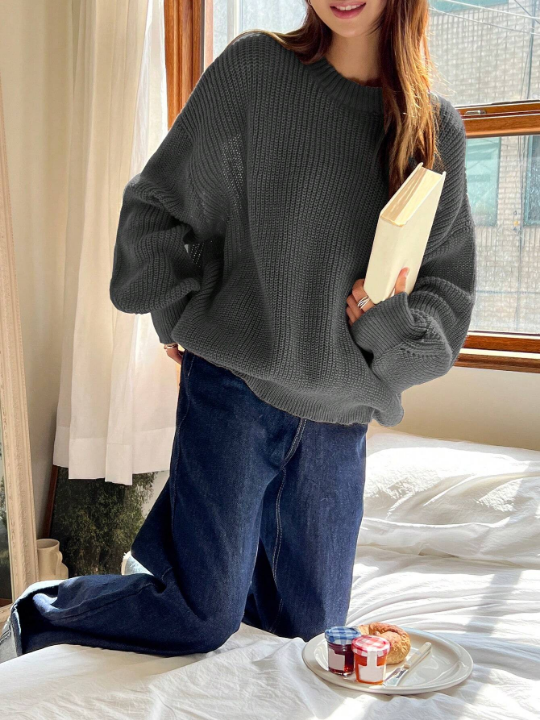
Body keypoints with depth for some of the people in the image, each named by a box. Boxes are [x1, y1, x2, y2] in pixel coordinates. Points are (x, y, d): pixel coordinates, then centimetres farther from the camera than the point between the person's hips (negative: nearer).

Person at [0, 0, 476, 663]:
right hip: (236, 384, -4)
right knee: (202, 623, 1)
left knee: (308, 621, 14)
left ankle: (173, 541, 38)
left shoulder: (439, 128, 5)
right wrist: (187, 319, -2)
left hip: (340, 410, 5)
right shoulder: (254, 67, -4)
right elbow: (156, 208, 2)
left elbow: (450, 286, 8)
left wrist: (399, 325, -11)